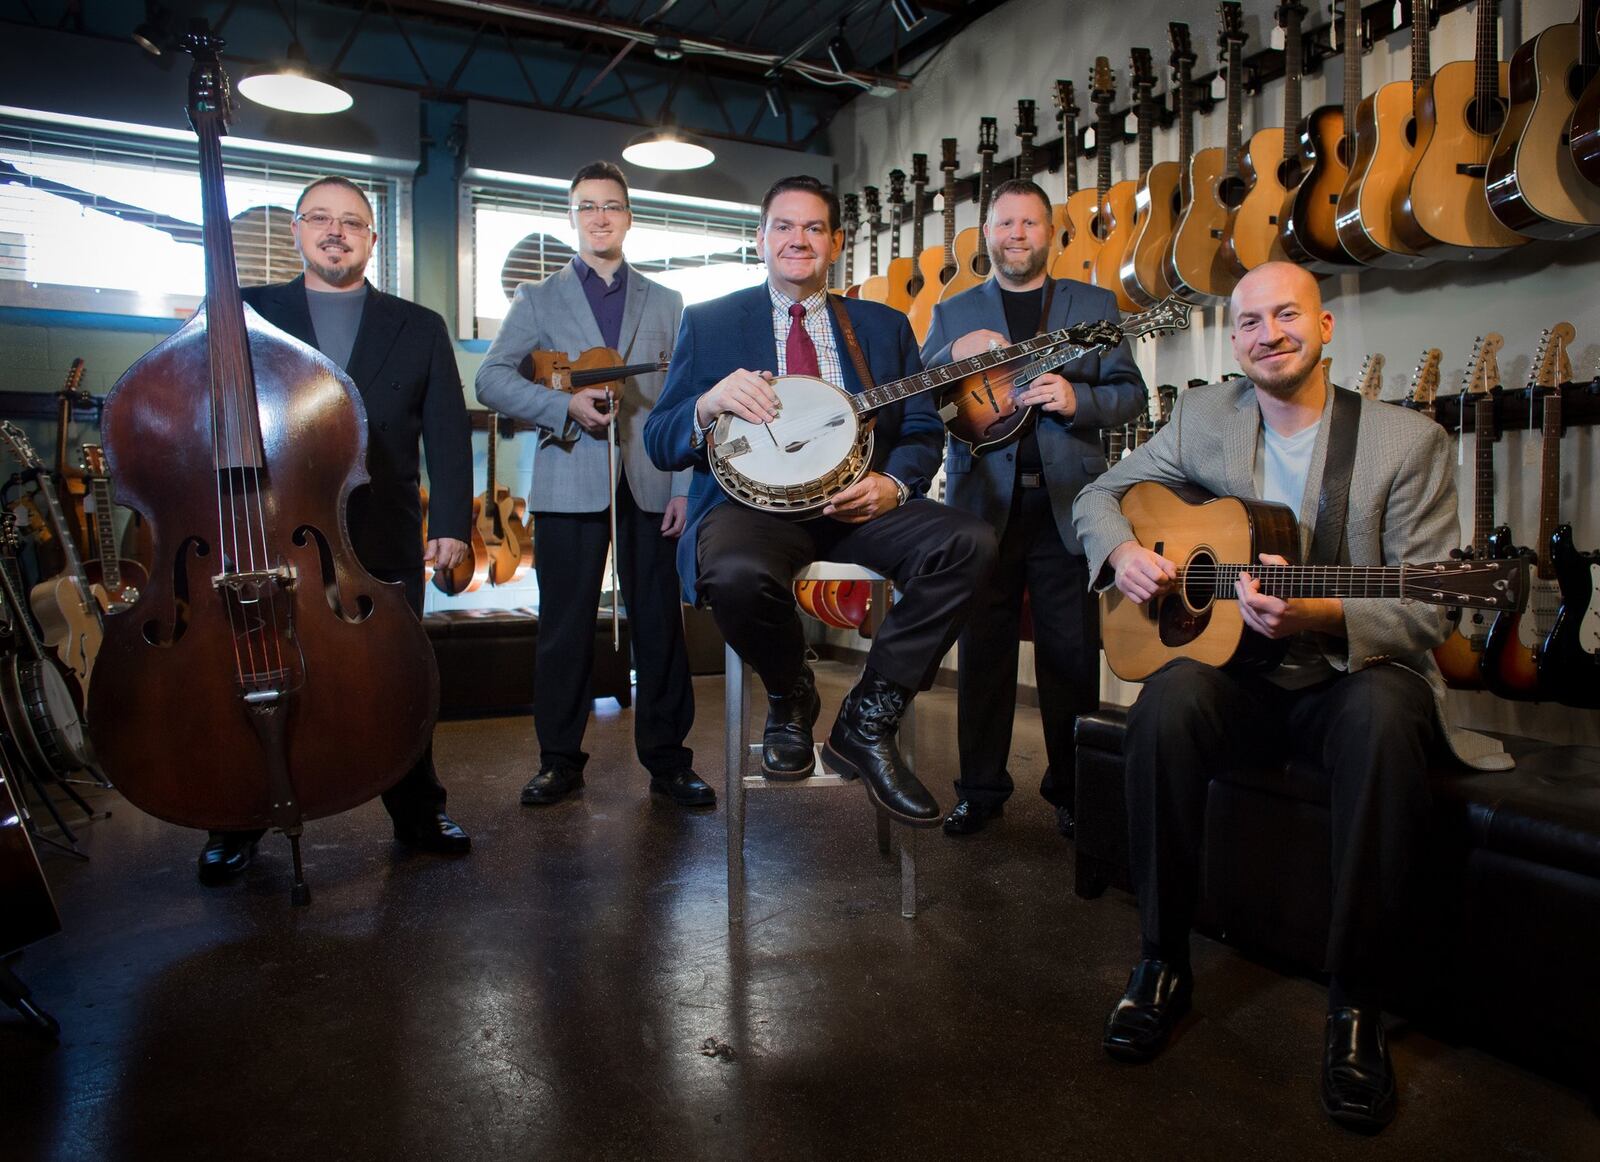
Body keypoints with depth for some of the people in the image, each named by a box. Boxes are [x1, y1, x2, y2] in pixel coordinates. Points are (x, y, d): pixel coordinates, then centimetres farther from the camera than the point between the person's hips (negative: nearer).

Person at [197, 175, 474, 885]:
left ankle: (419, 811, 24)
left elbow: (449, 435, 4)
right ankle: (239, 826, 27)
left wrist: (451, 522, -5)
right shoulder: (246, 312, 10)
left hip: (383, 541, 0)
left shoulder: (420, 329, 10)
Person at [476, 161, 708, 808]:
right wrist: (566, 405, -13)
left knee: (660, 626, 1)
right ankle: (560, 760, 16)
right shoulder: (538, 300, 13)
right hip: (569, 484, -1)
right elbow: (491, 379, 2)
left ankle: (667, 759, 12)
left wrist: (685, 486, 0)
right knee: (564, 628, 3)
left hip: (649, 484, 1)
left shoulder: (665, 304, 17)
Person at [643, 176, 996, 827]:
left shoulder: (884, 326, 18)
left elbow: (924, 431, 13)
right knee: (735, 573, -38)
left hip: (859, 503, 3)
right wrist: (709, 406, -17)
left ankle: (867, 722, -11)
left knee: (969, 542, -25)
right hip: (753, 500, -2)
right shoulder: (708, 323, 12)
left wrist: (894, 482, -10)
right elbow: (659, 445, 6)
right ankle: (790, 697, -2)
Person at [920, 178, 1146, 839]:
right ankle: (981, 788, 17)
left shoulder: (1094, 306, 13)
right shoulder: (952, 315, 14)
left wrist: (1077, 399, -11)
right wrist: (955, 356, -13)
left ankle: (1072, 790, 18)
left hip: (1067, 504, 0)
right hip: (983, 504, 0)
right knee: (982, 652, 5)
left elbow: (1130, 393, 9)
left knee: (1073, 655, 3)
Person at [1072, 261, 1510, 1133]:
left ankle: (1354, 998, -18)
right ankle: (1162, 964, -13)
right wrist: (1121, 553, -9)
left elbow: (1425, 615, -7)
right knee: (1169, 702, -31)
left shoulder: (1408, 441, -3)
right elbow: (1100, 494, 14)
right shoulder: (1202, 416, 7)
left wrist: (1321, 617, -27)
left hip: (1352, 676, -1)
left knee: (1384, 715, -36)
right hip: (1237, 671, 2)